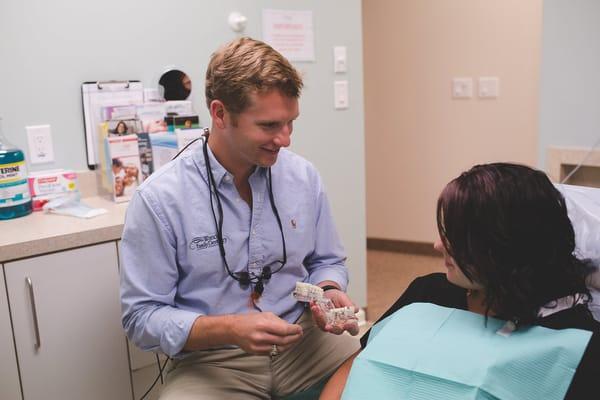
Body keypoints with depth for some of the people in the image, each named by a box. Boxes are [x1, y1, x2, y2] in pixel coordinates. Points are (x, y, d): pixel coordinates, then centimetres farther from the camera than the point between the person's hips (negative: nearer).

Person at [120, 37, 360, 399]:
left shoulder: (304, 176, -2)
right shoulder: (159, 199, -15)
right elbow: (143, 316, -11)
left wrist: (328, 291, -11)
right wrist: (230, 329, -25)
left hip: (303, 340, 3)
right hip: (212, 359, -2)